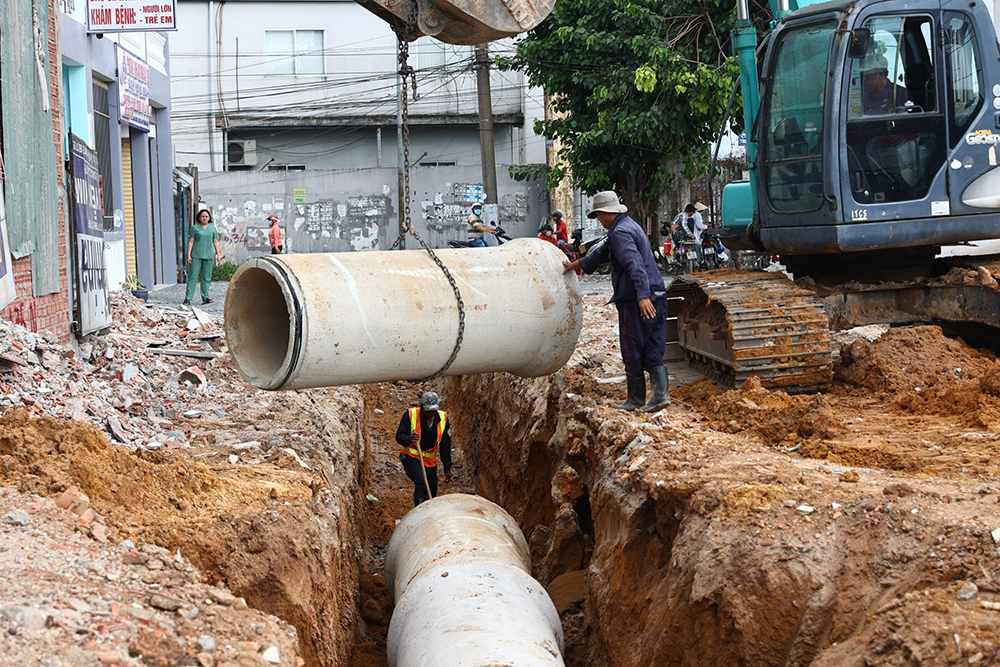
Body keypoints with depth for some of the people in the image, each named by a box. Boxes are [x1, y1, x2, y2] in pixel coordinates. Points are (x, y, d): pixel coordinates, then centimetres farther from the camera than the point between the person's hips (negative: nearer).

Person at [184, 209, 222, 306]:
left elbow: (215, 242, 13)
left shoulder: (212, 228, 12)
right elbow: (191, 242, 3)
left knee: (206, 277, 5)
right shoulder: (195, 228, 4)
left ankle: (205, 297, 10)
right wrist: (188, 255, -4)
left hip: (208, 255, 3)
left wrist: (218, 254, 6)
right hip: (196, 255, -3)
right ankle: (188, 298, -6)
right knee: (193, 276, -6)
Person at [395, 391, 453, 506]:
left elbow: (445, 445, 6)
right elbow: (399, 436, -15)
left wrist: (447, 468, 7)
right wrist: (408, 439, -39)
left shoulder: (443, 418, 0)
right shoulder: (410, 415, -12)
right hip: (410, 457, -4)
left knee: (432, 491, 5)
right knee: (421, 482, -28)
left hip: (430, 461, 5)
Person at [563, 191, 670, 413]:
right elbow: (604, 251, 36)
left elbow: (634, 265, -25)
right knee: (653, 351, 6)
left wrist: (643, 296, -33)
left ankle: (636, 400, 11)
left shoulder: (620, 232, -12)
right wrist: (578, 264, 47)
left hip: (634, 301, -9)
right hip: (655, 297, 9)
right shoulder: (629, 226, 20)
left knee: (633, 352, 3)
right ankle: (661, 393, -6)